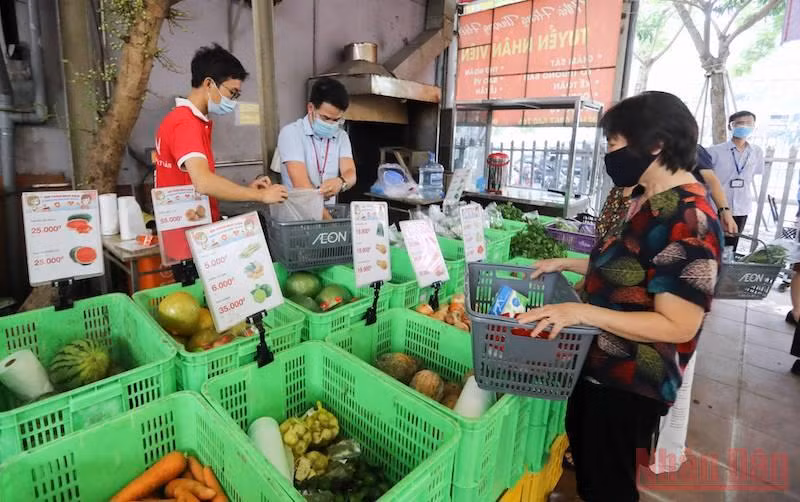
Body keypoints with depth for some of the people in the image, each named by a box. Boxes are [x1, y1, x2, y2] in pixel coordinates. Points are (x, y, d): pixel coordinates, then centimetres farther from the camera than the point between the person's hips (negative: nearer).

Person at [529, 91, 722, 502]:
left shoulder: (688, 218, -26)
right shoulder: (649, 201, 4)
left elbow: (678, 325, -28)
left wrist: (580, 312, -33)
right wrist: (567, 264, 8)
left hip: (631, 383, -9)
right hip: (604, 365, 9)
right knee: (585, 453, 30)